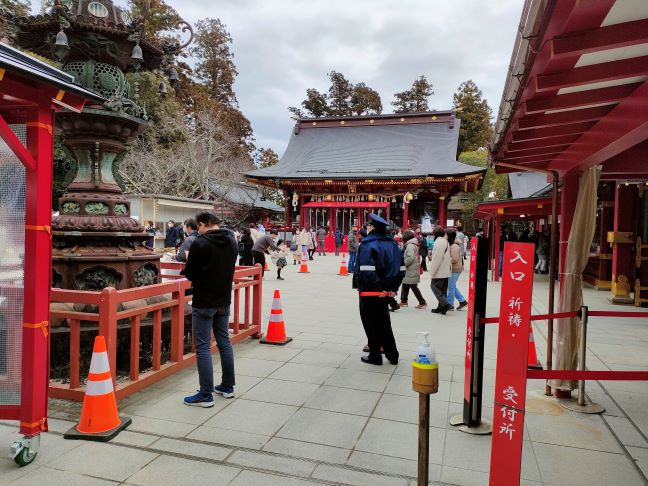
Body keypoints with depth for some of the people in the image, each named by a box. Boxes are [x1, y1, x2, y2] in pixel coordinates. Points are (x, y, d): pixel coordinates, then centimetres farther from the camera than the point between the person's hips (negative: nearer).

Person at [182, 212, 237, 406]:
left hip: (204, 302, -7)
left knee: (203, 347, 0)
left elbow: (189, 274, -11)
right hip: (224, 300, 7)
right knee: (224, 342, 16)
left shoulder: (200, 243, -17)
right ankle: (227, 386, 25)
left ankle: (206, 395, 5)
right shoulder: (232, 241, 4)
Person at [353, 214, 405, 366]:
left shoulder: (367, 244, -15)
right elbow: (401, 269, 8)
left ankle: (375, 356, 14)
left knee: (371, 324, 6)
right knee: (384, 323, 18)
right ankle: (392, 355, 24)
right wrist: (393, 288, 10)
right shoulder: (392, 244, 7)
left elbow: (366, 271, -26)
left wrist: (378, 288, -19)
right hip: (386, 292, 7)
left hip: (369, 292, -7)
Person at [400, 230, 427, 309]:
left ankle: (422, 302, 2)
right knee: (405, 286, 14)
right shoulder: (414, 245, 14)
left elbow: (411, 258, -25)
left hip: (411, 271, -10)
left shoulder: (410, 246, -15)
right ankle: (403, 301, 21)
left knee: (414, 287, -4)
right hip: (411, 271, 10)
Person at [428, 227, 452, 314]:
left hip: (440, 271, -10)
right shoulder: (445, 241, 15)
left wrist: (432, 270, -16)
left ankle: (445, 304, -10)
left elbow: (437, 258, -20)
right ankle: (441, 307, 16)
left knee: (434, 286, -4)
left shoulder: (439, 242, -16)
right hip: (446, 271, 10)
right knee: (442, 289, 12)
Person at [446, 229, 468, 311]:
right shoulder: (452, 245, 13)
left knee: (451, 287, -1)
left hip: (454, 270, -10)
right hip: (454, 269, 10)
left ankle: (450, 305, 8)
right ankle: (462, 301, 22)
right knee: (452, 286, 17)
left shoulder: (454, 246, -18)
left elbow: (454, 259, -24)